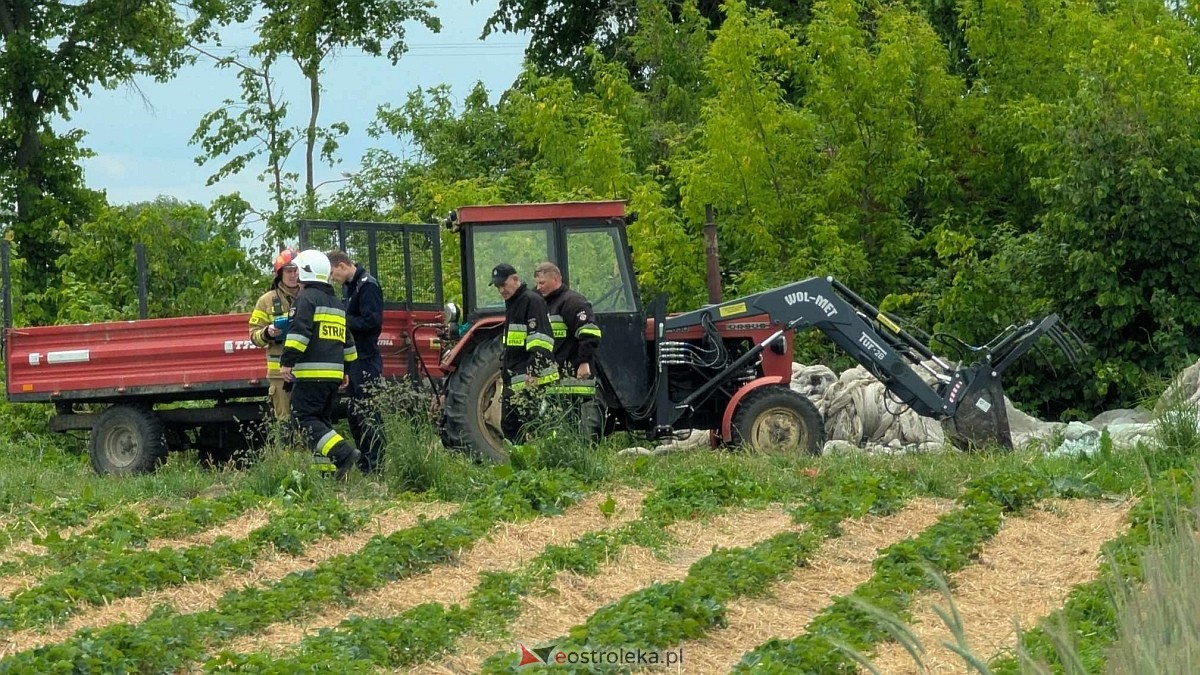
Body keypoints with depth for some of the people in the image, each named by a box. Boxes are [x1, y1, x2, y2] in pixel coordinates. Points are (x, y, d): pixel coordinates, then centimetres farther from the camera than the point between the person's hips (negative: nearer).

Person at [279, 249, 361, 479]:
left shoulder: (306, 298, -4)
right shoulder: (336, 304, 23)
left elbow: (299, 331, -17)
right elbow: (347, 340, 28)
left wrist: (287, 361, -19)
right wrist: (345, 370, 33)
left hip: (312, 373, -8)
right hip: (334, 372, 8)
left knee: (304, 417, -9)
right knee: (322, 419, 13)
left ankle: (343, 452, -24)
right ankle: (326, 469, 6)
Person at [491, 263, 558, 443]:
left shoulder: (532, 301, -10)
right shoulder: (511, 303, 21)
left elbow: (540, 340, -19)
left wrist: (534, 372, -25)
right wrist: (503, 369, 30)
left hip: (530, 379, -10)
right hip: (514, 380, 10)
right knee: (508, 426, 11)